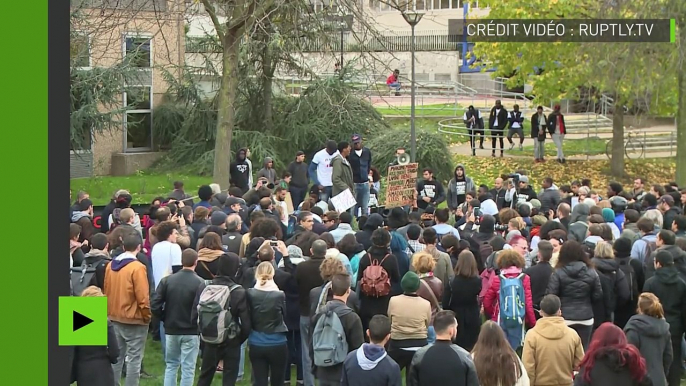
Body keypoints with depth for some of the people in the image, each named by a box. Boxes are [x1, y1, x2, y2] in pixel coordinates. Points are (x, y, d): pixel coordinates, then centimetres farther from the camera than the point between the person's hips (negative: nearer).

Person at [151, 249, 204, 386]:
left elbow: (154, 305, -7)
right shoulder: (200, 283, -14)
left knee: (171, 365, 17)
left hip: (171, 330, 3)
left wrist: (165, 319, 8)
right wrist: (198, 323, 2)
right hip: (191, 332, -3)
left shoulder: (167, 280, -3)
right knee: (188, 368, 4)